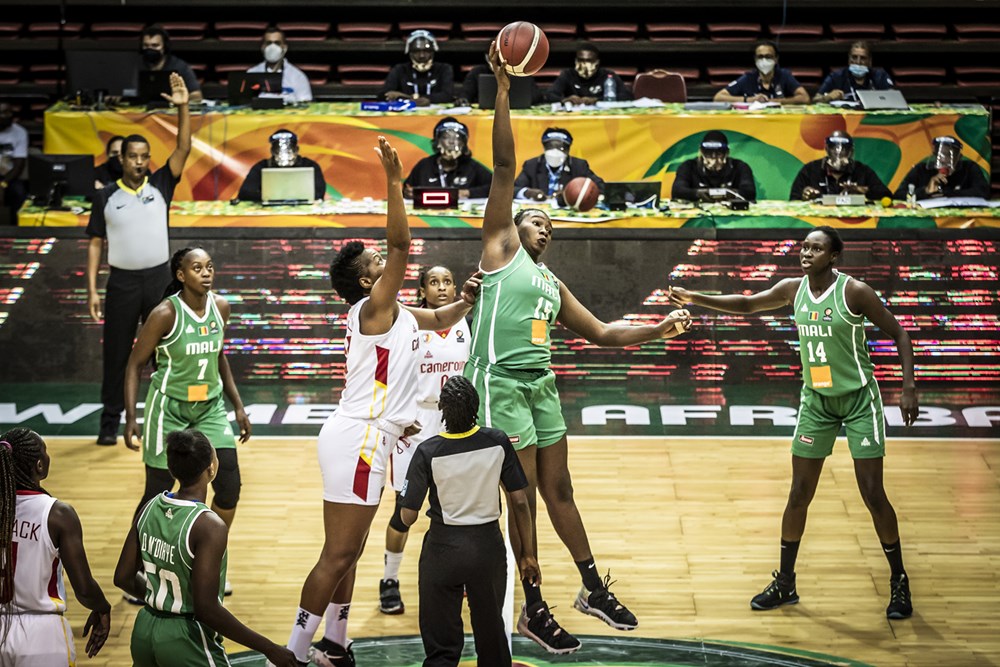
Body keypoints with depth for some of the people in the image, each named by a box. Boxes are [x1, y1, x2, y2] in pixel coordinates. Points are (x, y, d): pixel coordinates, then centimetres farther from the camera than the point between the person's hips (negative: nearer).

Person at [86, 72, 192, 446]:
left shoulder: (160, 186, 1)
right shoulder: (106, 196, 1)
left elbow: (183, 150, -10)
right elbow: (95, 244, 3)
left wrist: (183, 108, -21)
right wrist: (91, 289, -4)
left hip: (159, 278, 0)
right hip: (122, 282, 0)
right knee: (116, 353, 5)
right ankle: (110, 422, 14)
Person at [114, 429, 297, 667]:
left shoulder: (151, 508, -2)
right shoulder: (209, 526, -21)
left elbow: (123, 578, 6)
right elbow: (207, 609, -22)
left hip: (144, 632, 6)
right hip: (186, 643, -6)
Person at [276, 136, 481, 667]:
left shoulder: (395, 314, 16)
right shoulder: (372, 308, -11)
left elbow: (440, 318, 32)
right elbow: (401, 244, -22)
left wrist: (466, 301, 11)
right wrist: (394, 181, -26)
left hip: (364, 439, 10)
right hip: (357, 441, -10)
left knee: (347, 554, 15)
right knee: (338, 555, -8)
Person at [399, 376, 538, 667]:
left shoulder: (428, 452, -16)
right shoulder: (498, 442, -10)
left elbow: (407, 518, -11)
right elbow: (520, 502, -5)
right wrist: (528, 555, 6)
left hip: (443, 548, -2)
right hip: (488, 545, 2)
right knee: (491, 634, 19)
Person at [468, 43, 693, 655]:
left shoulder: (553, 284, 22)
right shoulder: (502, 247, 3)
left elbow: (601, 334, 24)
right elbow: (505, 167, -5)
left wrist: (657, 331, 12)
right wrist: (503, 89, -11)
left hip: (541, 384, 7)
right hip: (500, 382, -7)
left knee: (559, 490, 13)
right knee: (525, 498, -3)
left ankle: (595, 589, 22)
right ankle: (534, 610, 5)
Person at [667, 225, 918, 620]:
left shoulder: (854, 291, -16)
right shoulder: (793, 290, -2)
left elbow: (898, 334, -11)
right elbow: (747, 304, 4)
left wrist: (909, 388, -18)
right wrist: (696, 299, -9)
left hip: (859, 398, -5)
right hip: (816, 400, 5)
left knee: (872, 494, -4)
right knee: (799, 494, 4)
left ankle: (899, 583, 12)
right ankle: (784, 583, 16)